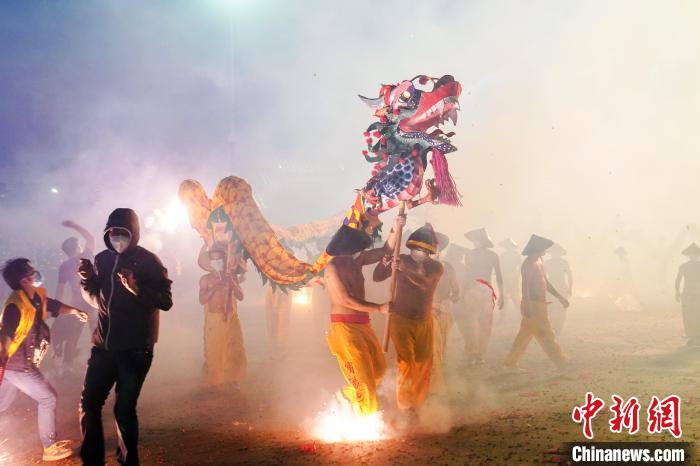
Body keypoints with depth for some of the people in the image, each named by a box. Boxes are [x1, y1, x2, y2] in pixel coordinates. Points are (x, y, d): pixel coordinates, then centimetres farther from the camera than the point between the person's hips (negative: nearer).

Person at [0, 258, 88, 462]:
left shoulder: (37, 296, 0)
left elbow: (53, 306, 20)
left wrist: (74, 311, 3)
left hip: (22, 362, 9)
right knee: (47, 398, -2)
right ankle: (50, 447, 10)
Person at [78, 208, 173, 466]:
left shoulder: (148, 261, -7)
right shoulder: (102, 259, 9)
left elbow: (166, 301, -16)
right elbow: (96, 299, 18)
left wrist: (136, 287, -30)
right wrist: (87, 279, 0)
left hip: (135, 349, -5)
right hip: (103, 346, 5)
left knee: (124, 408, -2)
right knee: (88, 404, 4)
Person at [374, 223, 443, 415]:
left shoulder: (436, 267, -4)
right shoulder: (402, 260, -6)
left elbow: (426, 283, -25)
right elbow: (377, 277, -7)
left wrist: (405, 270, -41)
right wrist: (384, 263, -28)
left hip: (424, 323, 3)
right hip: (401, 321, -3)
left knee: (424, 367, 8)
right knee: (406, 363, -15)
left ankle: (415, 408, 28)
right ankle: (404, 408, -1)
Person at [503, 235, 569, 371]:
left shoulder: (538, 261, 15)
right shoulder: (529, 264, -15)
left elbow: (545, 282, 23)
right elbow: (525, 286, -23)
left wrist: (560, 297, 22)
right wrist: (528, 307, -30)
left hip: (540, 305, 10)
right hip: (533, 305, -10)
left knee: (525, 334, 12)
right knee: (546, 335, -1)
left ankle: (511, 363, 18)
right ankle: (563, 364, 6)